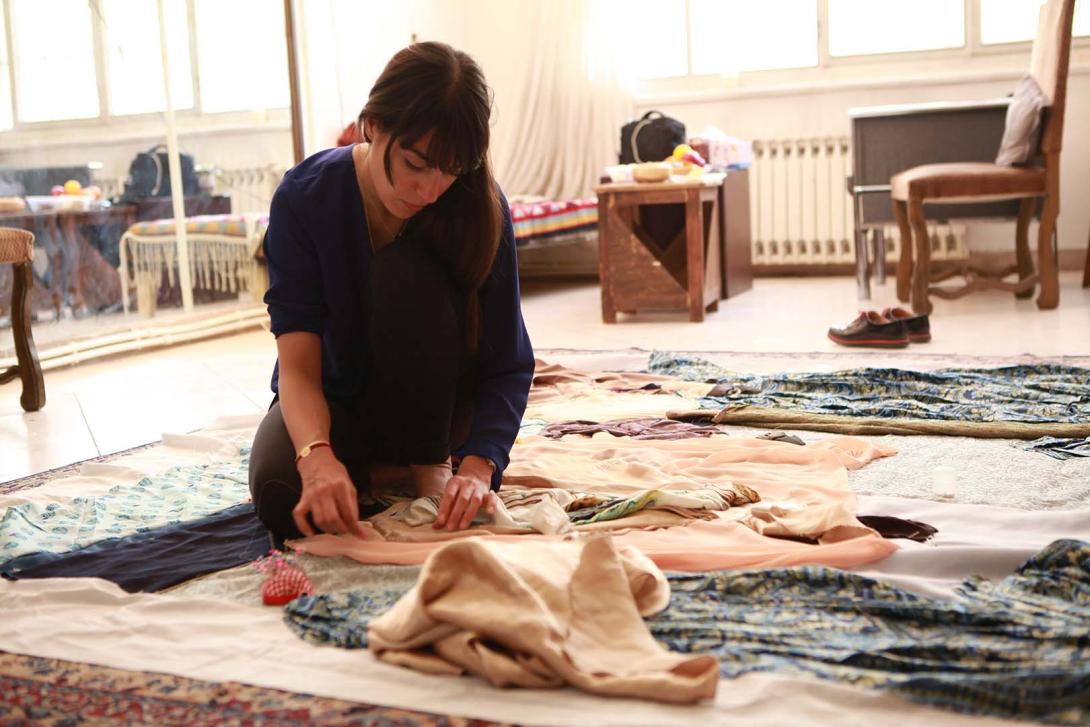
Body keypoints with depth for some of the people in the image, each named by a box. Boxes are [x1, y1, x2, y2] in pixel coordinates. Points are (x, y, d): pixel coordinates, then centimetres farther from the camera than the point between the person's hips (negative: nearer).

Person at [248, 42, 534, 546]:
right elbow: (298, 363, -26)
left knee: (406, 272, -29)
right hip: (333, 399, 0)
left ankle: (428, 463, -13)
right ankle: (373, 467, 1)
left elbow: (508, 365, -21)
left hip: (427, 408, 1)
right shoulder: (304, 196, -22)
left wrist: (478, 467, -39)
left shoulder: (481, 206, -20)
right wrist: (317, 456, -46)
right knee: (283, 498, -33)